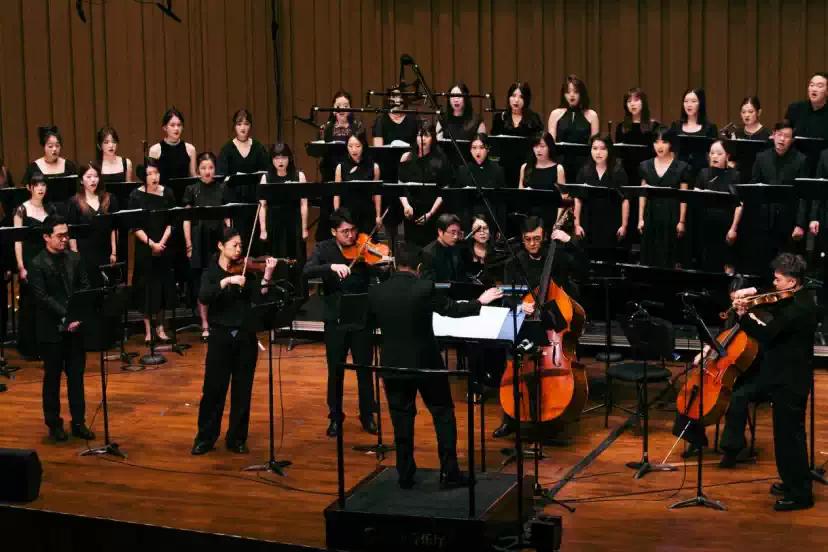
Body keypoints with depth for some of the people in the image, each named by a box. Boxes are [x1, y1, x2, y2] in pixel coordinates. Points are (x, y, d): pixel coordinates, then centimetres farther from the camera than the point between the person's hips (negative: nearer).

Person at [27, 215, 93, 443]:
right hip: (51, 330, -4)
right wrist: (66, 317, -22)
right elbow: (42, 298, -15)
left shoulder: (74, 258, 6)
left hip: (76, 326, 4)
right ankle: (54, 424, 17)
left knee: (76, 376, 8)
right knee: (52, 378, 7)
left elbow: (85, 288, 6)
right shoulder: (37, 265, -9)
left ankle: (78, 422, 16)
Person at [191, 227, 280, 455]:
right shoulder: (211, 272, 0)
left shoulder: (246, 270, 3)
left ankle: (237, 439, 16)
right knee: (214, 389, 1)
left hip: (245, 336, 2)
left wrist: (267, 276, -22)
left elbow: (258, 299, -8)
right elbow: (204, 298, -19)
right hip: (221, 336, -2)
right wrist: (226, 281, -30)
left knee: (242, 391, 6)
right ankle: (205, 438, 13)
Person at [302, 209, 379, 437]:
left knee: (365, 368, 7)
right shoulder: (324, 249, -2)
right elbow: (307, 271, -18)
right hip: (335, 319, 0)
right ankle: (335, 417, 23)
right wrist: (331, 267, -33)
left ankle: (367, 415, 22)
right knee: (335, 371, 8)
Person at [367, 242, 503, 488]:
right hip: (426, 363, -3)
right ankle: (449, 473, 10)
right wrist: (480, 302, 10)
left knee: (402, 420, 13)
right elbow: (453, 309, -5)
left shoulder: (376, 292, -5)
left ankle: (405, 475, 16)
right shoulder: (425, 288, -15)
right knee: (443, 414, 11)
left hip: (393, 365, 3)